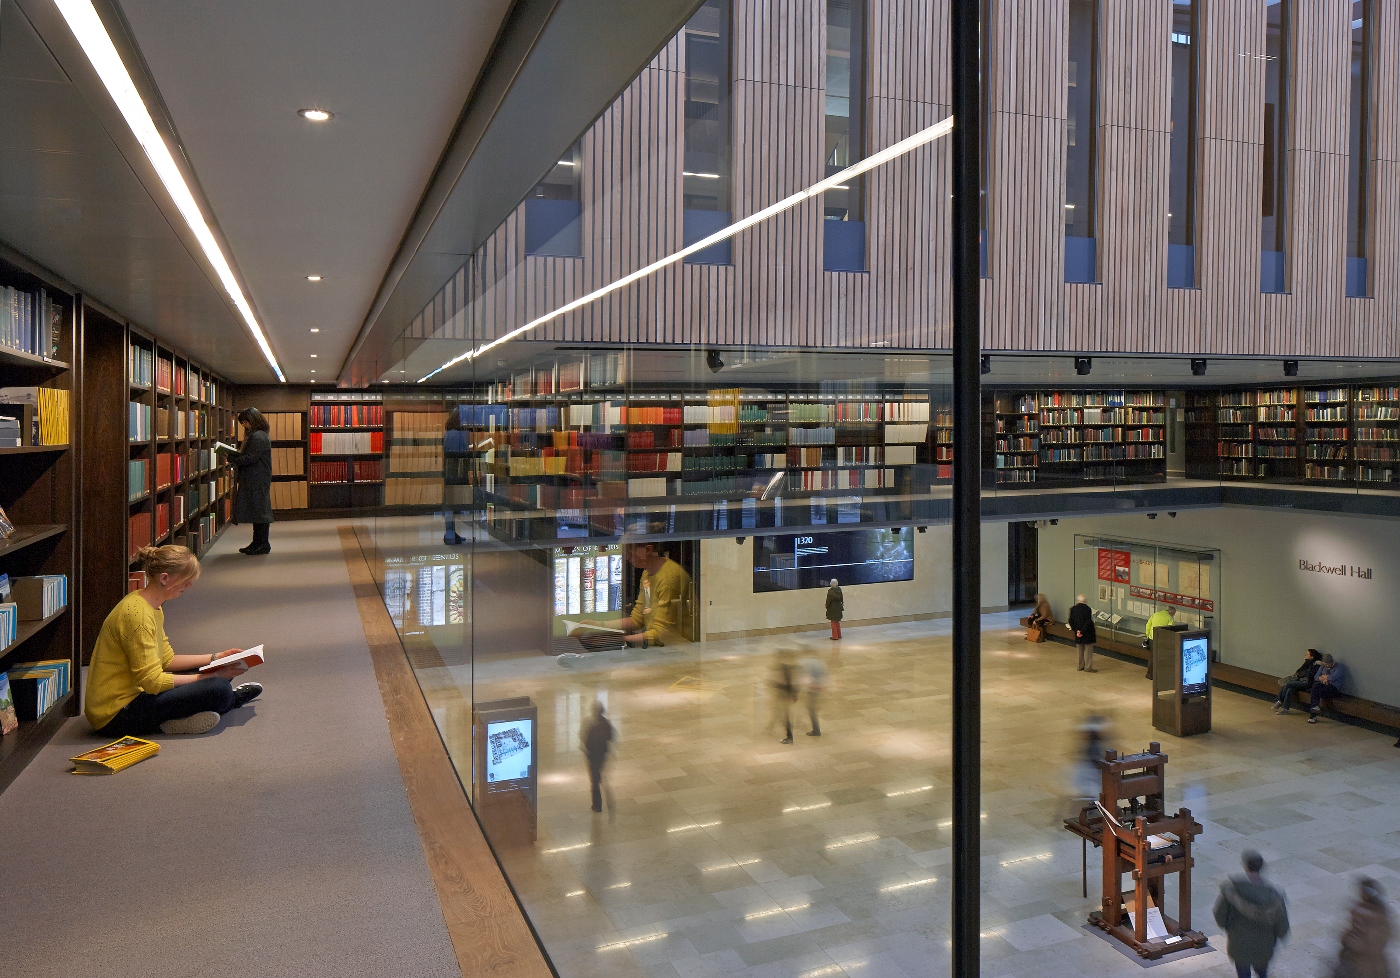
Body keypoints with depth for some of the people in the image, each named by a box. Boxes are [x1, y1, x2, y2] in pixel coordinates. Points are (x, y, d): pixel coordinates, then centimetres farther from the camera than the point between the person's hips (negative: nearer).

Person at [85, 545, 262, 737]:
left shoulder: (153, 608, 9)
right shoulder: (137, 613, -23)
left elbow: (167, 660, 16)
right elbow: (153, 681, -24)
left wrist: (215, 658, 12)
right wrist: (213, 675, -20)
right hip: (115, 717, -11)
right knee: (219, 688, -16)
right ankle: (231, 699, 13)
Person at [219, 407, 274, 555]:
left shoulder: (258, 437, -16)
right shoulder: (254, 436, 19)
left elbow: (249, 458, -20)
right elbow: (247, 456, 19)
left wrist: (230, 457, -12)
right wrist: (232, 454, 4)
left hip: (257, 482, -11)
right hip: (253, 480, 11)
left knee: (259, 511, -6)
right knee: (256, 511, 13)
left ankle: (263, 545, -2)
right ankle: (257, 543, 19)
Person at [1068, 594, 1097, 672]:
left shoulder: (1072, 609, 1)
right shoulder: (1087, 609, -15)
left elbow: (1071, 622, 0)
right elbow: (1088, 622, -20)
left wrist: (1076, 630, -6)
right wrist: (1082, 631, -17)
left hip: (1078, 634, 5)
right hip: (1087, 634, -5)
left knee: (1080, 651, 15)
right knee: (1088, 650, 2)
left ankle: (1081, 666, 20)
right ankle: (1088, 667, 3)